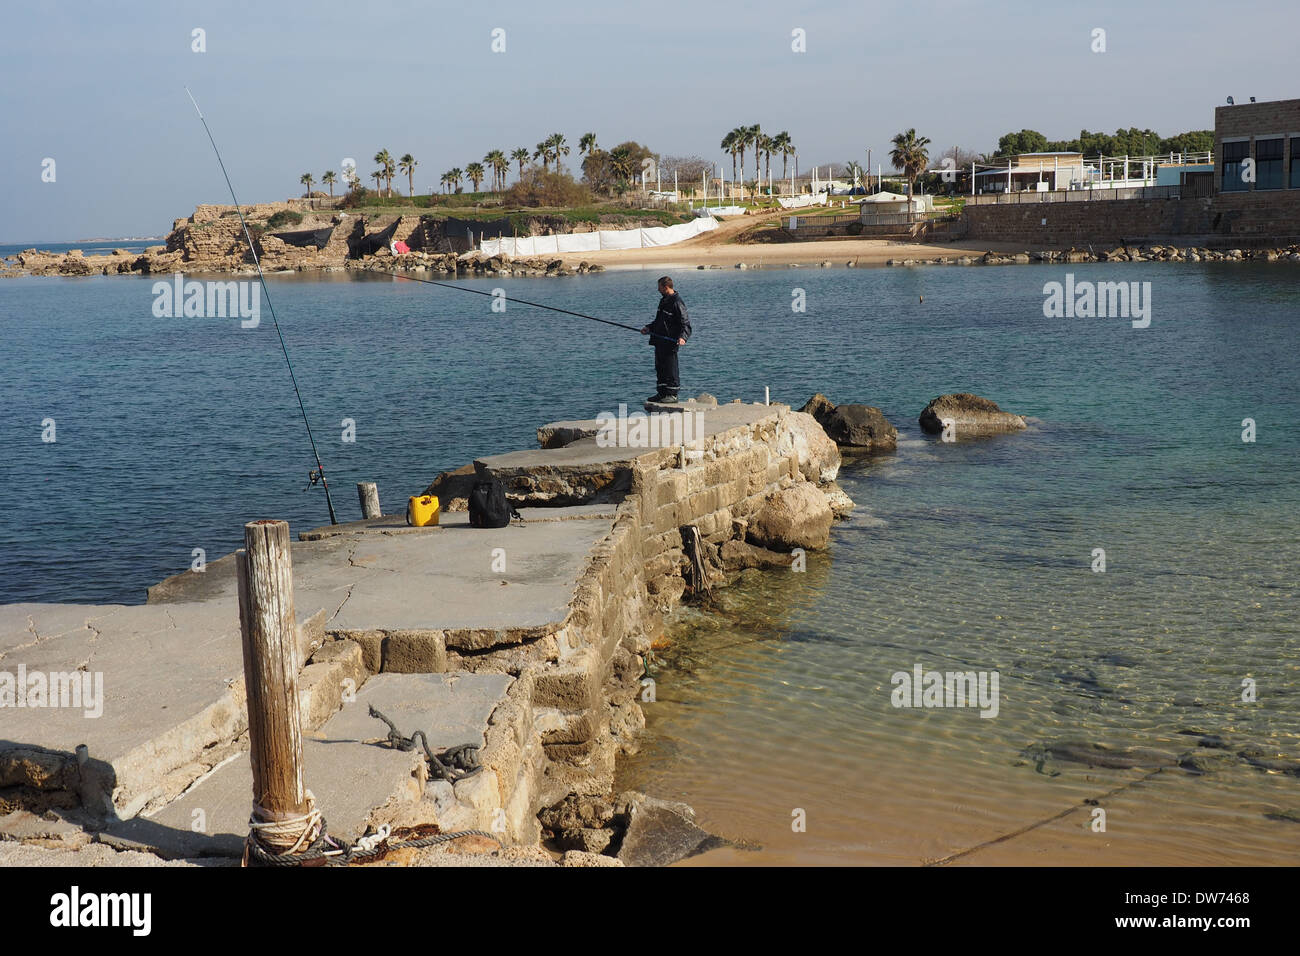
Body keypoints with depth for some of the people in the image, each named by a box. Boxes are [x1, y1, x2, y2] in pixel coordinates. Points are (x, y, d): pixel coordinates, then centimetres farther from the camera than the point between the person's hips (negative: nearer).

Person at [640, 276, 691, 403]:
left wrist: (683, 337, -32)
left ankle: (672, 395, 1)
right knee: (660, 368, 14)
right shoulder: (664, 301, 16)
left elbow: (685, 323, -18)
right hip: (659, 341, 10)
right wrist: (649, 328, 16)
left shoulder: (677, 302, -13)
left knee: (670, 369, -5)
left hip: (670, 342, -10)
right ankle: (662, 393, 21)